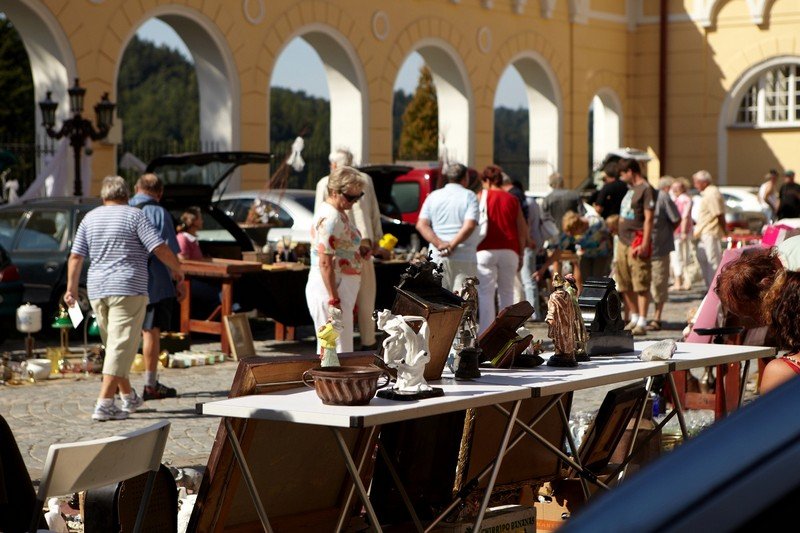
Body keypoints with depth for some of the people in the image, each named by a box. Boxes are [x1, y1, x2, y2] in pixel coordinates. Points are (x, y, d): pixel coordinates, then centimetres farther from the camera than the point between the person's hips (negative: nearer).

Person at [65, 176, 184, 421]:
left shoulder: (89, 218, 12)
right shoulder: (135, 215, -4)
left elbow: (75, 257, 11)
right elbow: (161, 249, -10)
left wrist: (71, 288, 19)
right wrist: (177, 269, 6)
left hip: (97, 291, 6)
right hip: (128, 290, -6)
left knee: (114, 344, 18)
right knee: (121, 347, -8)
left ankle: (128, 397, 28)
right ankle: (104, 404, -16)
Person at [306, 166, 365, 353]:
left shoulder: (338, 213, 12)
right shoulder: (330, 218, -19)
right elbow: (325, 263, -22)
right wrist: (334, 300, -23)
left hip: (343, 289, 10)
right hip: (330, 290, -10)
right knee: (339, 352, -8)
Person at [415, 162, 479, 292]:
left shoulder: (433, 196, 11)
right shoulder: (469, 196, -1)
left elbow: (421, 225, 0)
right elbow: (469, 226, -14)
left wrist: (440, 244, -8)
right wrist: (452, 245, -11)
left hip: (437, 257, 3)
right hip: (464, 258, -3)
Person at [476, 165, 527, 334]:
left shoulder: (480, 197, 3)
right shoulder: (512, 200, 11)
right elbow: (523, 230, 8)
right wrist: (520, 255, 14)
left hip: (486, 250, -3)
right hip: (509, 251, 3)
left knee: (485, 294, -3)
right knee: (507, 293, 12)